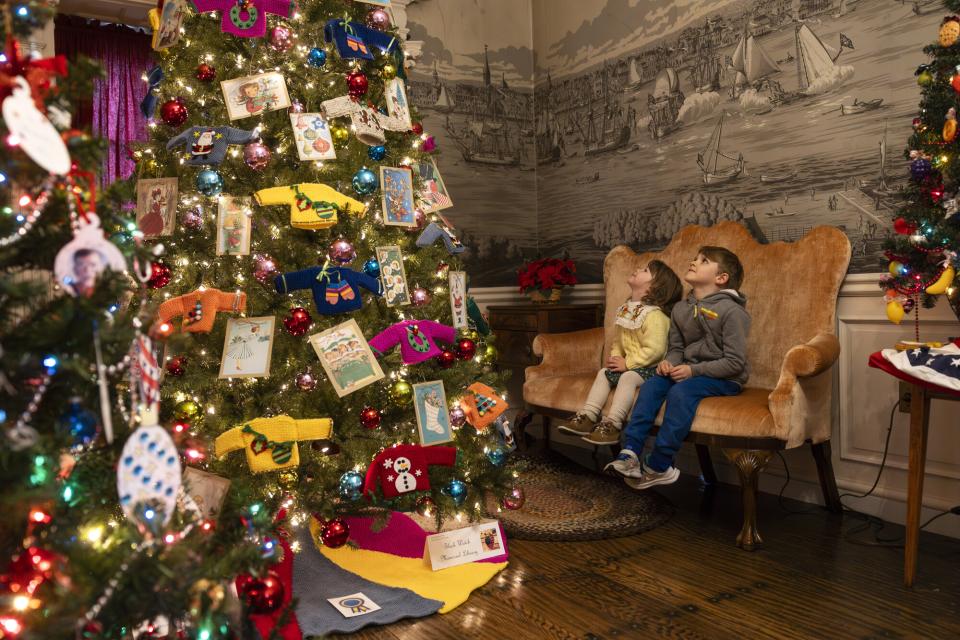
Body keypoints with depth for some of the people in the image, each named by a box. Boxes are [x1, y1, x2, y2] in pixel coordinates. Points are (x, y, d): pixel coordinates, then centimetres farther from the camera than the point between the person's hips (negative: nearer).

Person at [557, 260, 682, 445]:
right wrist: (615, 357, -1)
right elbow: (618, 340, 18)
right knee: (603, 373, -2)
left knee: (628, 377, -32)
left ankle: (611, 425, -34)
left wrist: (627, 363, -21)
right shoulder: (626, 310, 10)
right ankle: (587, 418, -8)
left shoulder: (655, 315, -19)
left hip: (649, 367, -9)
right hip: (626, 364, 9)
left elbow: (655, 350, -25)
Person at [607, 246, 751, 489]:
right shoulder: (681, 309, 7)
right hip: (689, 371, 7)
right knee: (652, 384, -17)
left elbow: (735, 362, -17)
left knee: (681, 391, -31)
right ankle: (630, 453, -21)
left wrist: (693, 370, -21)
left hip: (724, 379, -6)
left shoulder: (732, 311, -14)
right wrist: (670, 362, -9)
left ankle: (659, 467, -23)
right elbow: (676, 347, 15)